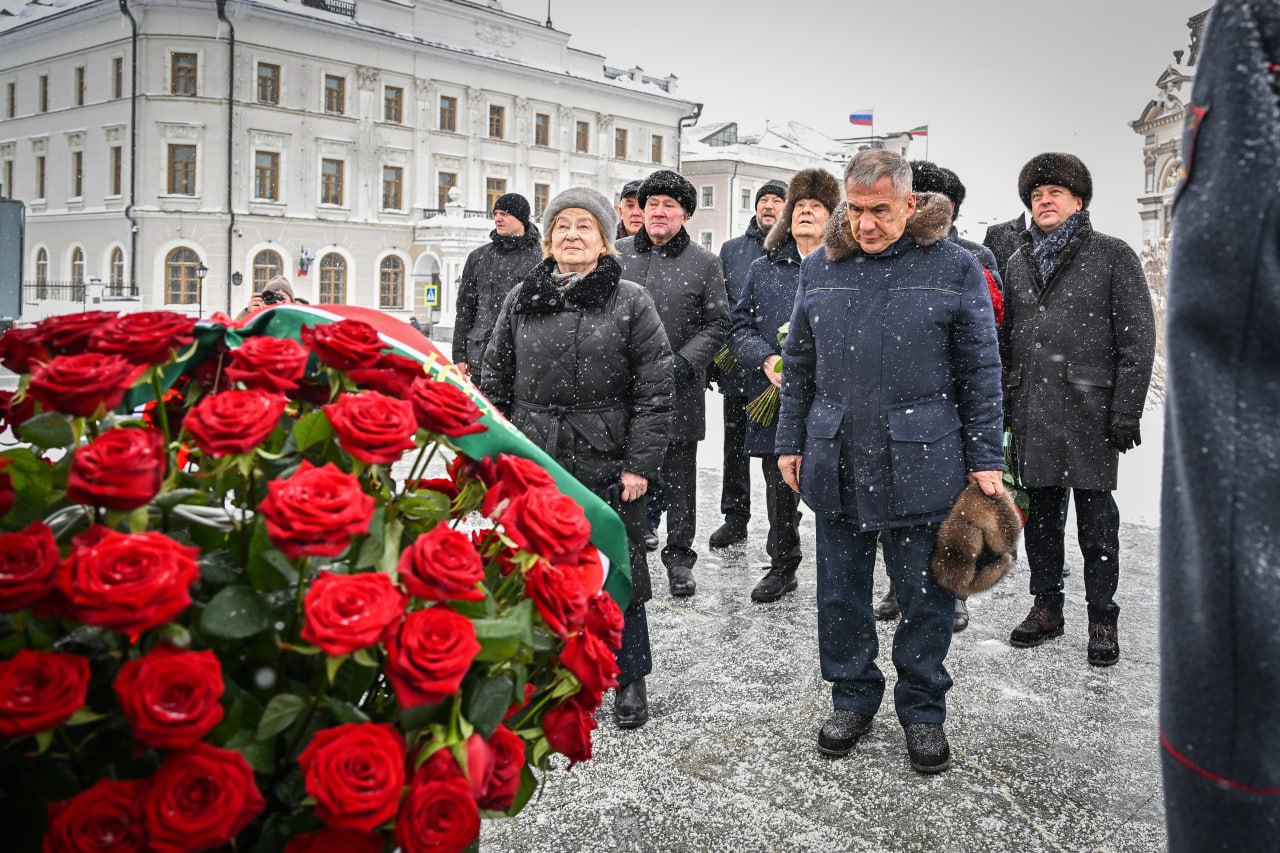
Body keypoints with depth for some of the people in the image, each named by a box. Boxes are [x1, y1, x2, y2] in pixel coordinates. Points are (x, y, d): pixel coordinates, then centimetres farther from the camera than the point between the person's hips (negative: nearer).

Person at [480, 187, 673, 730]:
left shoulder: (630, 301, -1)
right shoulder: (520, 301, 8)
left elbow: (654, 391, -4)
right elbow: (495, 385, 12)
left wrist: (639, 464, -9)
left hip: (608, 465, -3)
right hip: (533, 462, 3)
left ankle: (629, 679, 25)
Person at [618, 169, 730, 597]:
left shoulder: (704, 263, 2)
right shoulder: (617, 254, 7)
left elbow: (717, 325, 1)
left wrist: (682, 362, -12)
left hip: (678, 393, -2)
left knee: (678, 478, 9)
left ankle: (679, 558, 22)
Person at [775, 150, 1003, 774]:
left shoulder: (954, 268, -1)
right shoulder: (820, 268, 7)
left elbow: (981, 371, 1)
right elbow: (798, 367, 12)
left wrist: (984, 458, -2)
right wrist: (791, 443, 10)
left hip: (921, 466, -2)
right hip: (836, 464, 3)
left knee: (925, 596, 8)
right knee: (841, 592, 12)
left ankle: (922, 710, 27)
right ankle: (853, 698, 31)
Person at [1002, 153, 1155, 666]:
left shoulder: (1113, 256, 0)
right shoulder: (1019, 262, 14)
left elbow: (1139, 340, -4)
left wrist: (1126, 412, -10)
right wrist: (1005, 406, 10)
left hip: (1090, 411, -4)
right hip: (1032, 412, 4)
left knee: (1096, 517, 3)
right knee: (1041, 513, 11)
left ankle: (1102, 618, 15)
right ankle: (1046, 607, 25)